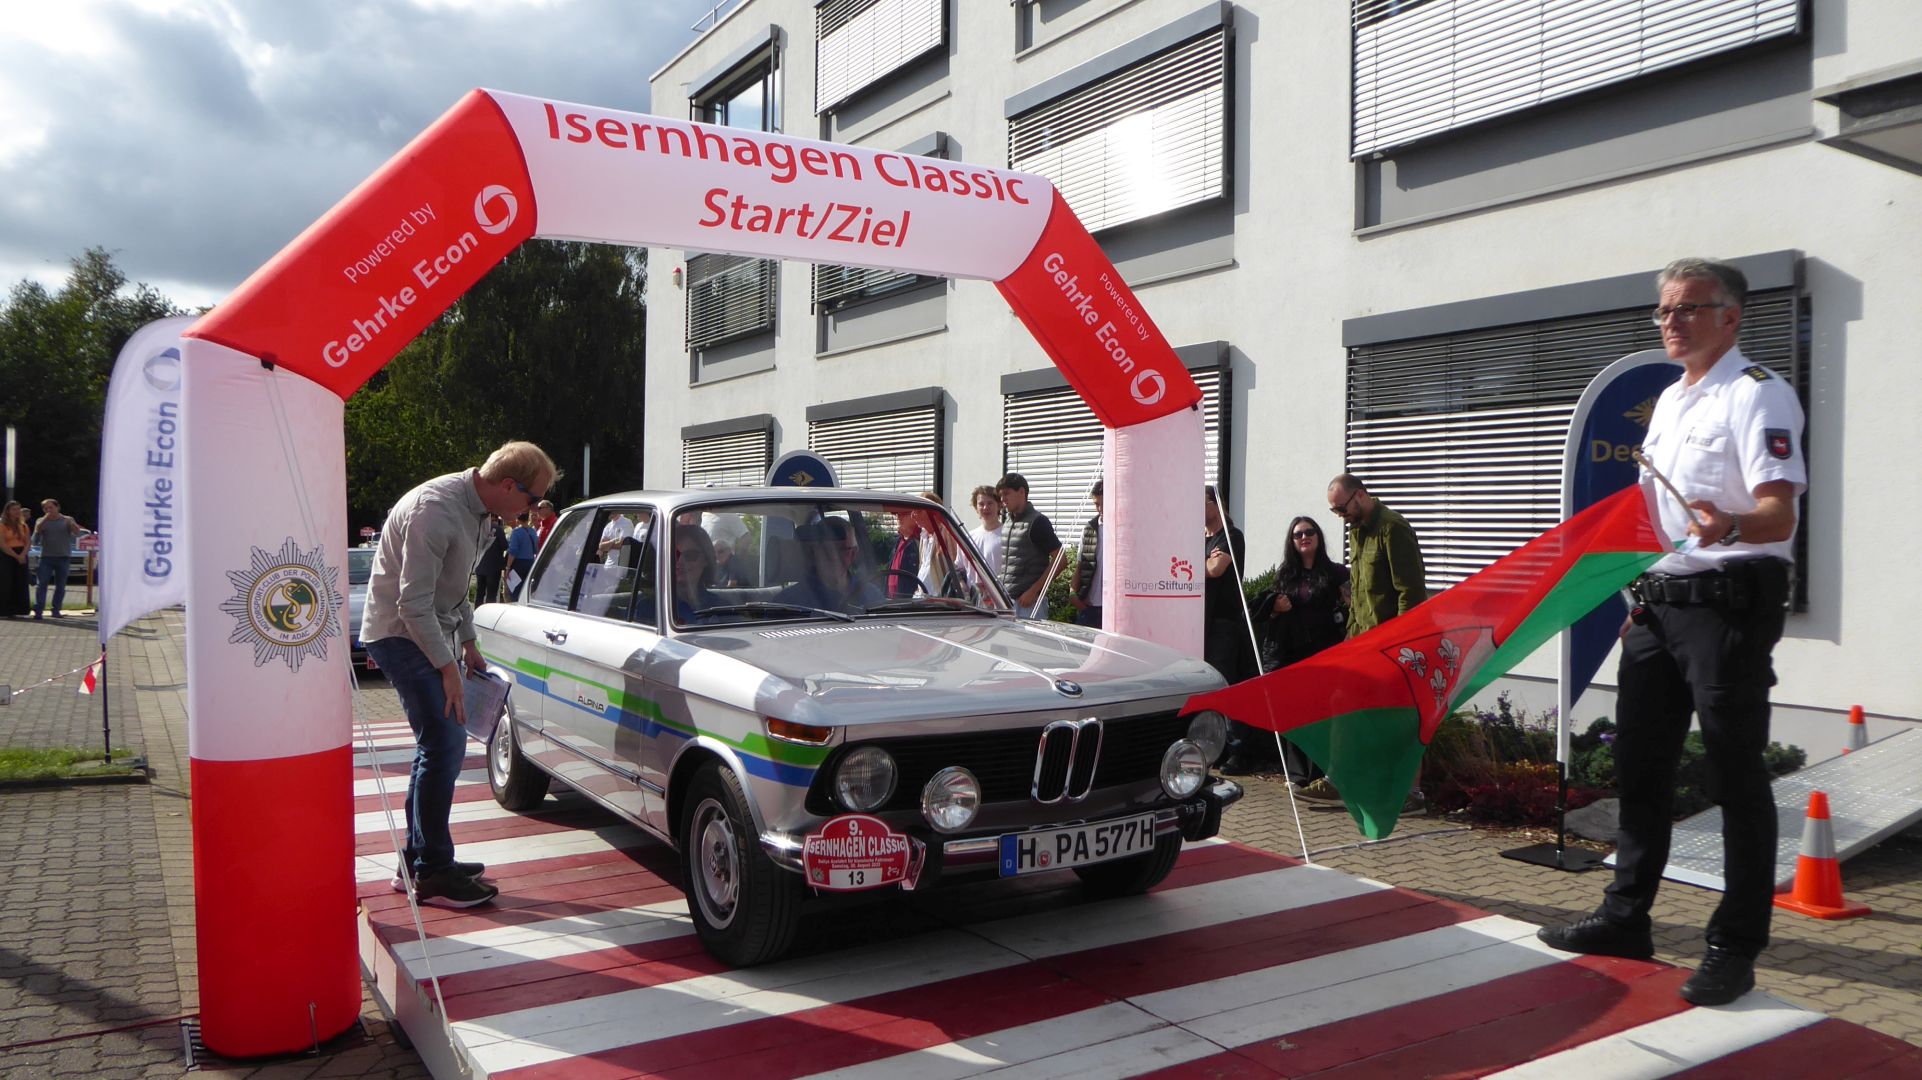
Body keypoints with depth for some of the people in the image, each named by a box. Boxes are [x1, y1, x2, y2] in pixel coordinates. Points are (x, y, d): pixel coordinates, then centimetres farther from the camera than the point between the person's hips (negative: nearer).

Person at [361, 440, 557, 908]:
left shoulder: (475, 509, 6)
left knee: (444, 746, 12)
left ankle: (418, 859, 22)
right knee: (442, 746, -13)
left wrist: (468, 642, 15)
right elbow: (413, 602, -26)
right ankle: (432, 874, -5)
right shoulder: (434, 509, -25)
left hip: (432, 631, 10)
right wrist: (447, 667, -23)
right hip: (401, 634, -10)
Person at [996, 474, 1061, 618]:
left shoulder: (1037, 522, -9)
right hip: (1006, 599, 8)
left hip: (1028, 601, -8)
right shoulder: (1008, 524, 16)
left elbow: (1059, 560, -13)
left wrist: (1033, 591, -17)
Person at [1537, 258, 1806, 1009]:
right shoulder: (1669, 400, 18)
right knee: (1640, 765, 13)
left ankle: (1735, 947, 10)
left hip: (1728, 602, -8)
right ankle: (1625, 920, 24)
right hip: (1661, 601, 9)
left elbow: (1779, 514, -20)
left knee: (1737, 777, -1)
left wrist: (1728, 527, -41)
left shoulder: (1757, 395, -9)